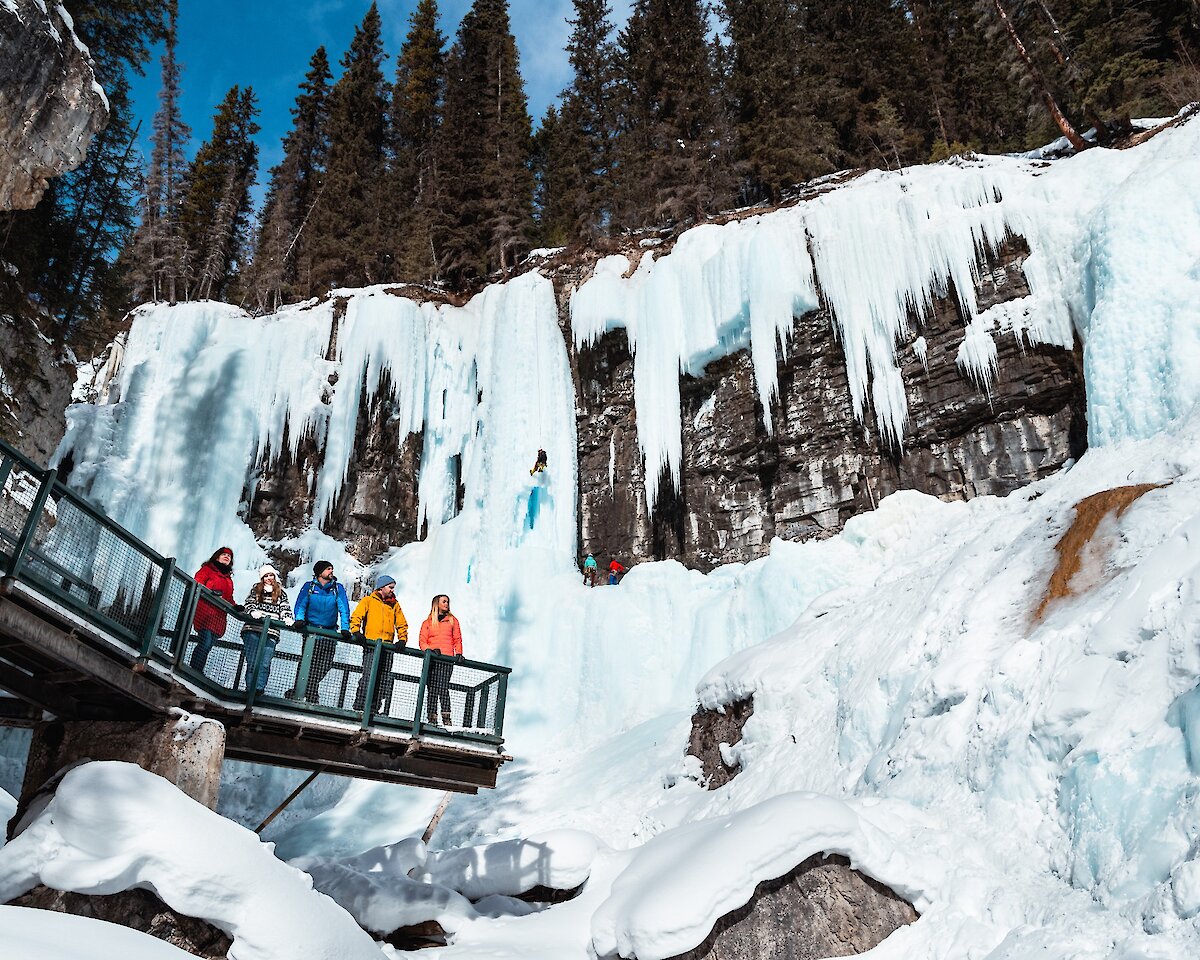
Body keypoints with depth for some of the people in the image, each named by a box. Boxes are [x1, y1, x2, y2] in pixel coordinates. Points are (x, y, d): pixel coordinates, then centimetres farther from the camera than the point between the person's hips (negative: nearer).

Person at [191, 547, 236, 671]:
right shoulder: (207, 569, 10)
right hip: (205, 611, -6)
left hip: (219, 617, 6)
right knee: (205, 642, -19)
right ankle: (195, 670, -16)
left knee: (208, 646, -1)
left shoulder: (228, 579, 28)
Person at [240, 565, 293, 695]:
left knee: (265, 664, -6)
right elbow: (248, 604, 8)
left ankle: (259, 689, -6)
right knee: (252, 661, -4)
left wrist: (288, 618, -9)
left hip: (271, 633, 0)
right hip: (253, 630, 0)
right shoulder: (255, 590, 15)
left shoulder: (281, 593, 16)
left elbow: (285, 608, 10)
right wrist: (253, 612, -14)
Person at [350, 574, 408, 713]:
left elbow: (402, 624, 22)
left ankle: (374, 708, -1)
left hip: (388, 646, 4)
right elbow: (356, 617, 3)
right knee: (368, 675, -14)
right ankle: (359, 706, -11)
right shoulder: (368, 600, 11)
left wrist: (402, 639, 6)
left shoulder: (395, 605, 21)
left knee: (386, 678, -4)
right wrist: (356, 632, -13)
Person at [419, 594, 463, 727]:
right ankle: (431, 719, -5)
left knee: (443, 688, -15)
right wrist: (429, 650, -11)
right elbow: (422, 641, 9)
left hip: (447, 659, -1)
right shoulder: (427, 623, 19)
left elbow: (457, 639, 14)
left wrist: (458, 653, -2)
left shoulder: (452, 620, 19)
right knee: (432, 688, -5)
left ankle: (446, 719, -18)